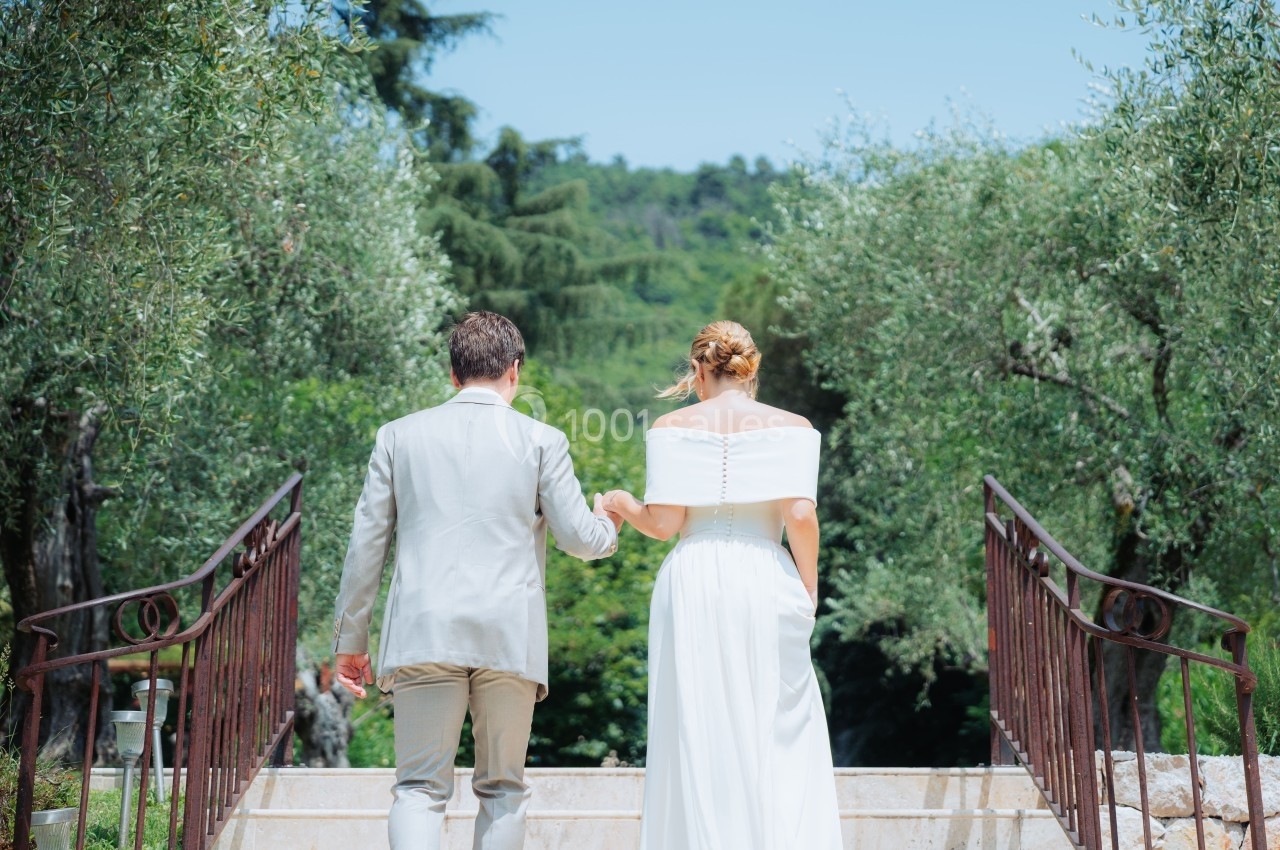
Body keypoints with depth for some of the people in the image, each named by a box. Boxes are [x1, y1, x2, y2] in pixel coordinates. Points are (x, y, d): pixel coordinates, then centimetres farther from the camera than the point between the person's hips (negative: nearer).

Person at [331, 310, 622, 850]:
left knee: (419, 786, 4)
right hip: (510, 639, 0)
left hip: (423, 636, 0)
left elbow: (366, 542, 7)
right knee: (502, 789, 13)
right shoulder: (541, 440, 2)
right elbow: (579, 538, 3)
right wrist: (609, 527, 27)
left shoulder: (399, 435, 7)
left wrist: (350, 639, 14)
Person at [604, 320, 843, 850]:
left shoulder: (673, 427, 3)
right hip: (765, 582, 0)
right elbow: (800, 515, -9)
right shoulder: (790, 427, 2)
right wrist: (809, 589, 4)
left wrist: (623, 505, 17)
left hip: (693, 584, 1)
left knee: (696, 740, 8)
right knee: (781, 735, 7)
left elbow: (665, 522, -3)